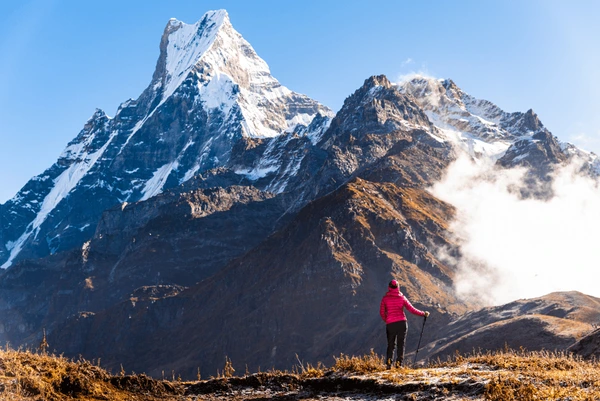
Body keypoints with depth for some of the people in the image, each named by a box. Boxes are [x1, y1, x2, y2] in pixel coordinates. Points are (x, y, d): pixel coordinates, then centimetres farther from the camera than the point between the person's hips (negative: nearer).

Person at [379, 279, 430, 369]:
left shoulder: (385, 298, 1)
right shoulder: (402, 298, 1)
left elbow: (382, 312, 2)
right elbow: (412, 309, 2)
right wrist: (423, 314, 14)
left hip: (390, 324, 0)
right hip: (402, 323, 0)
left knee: (391, 344, 10)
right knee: (401, 344, 7)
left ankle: (388, 362, -4)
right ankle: (399, 362, 0)